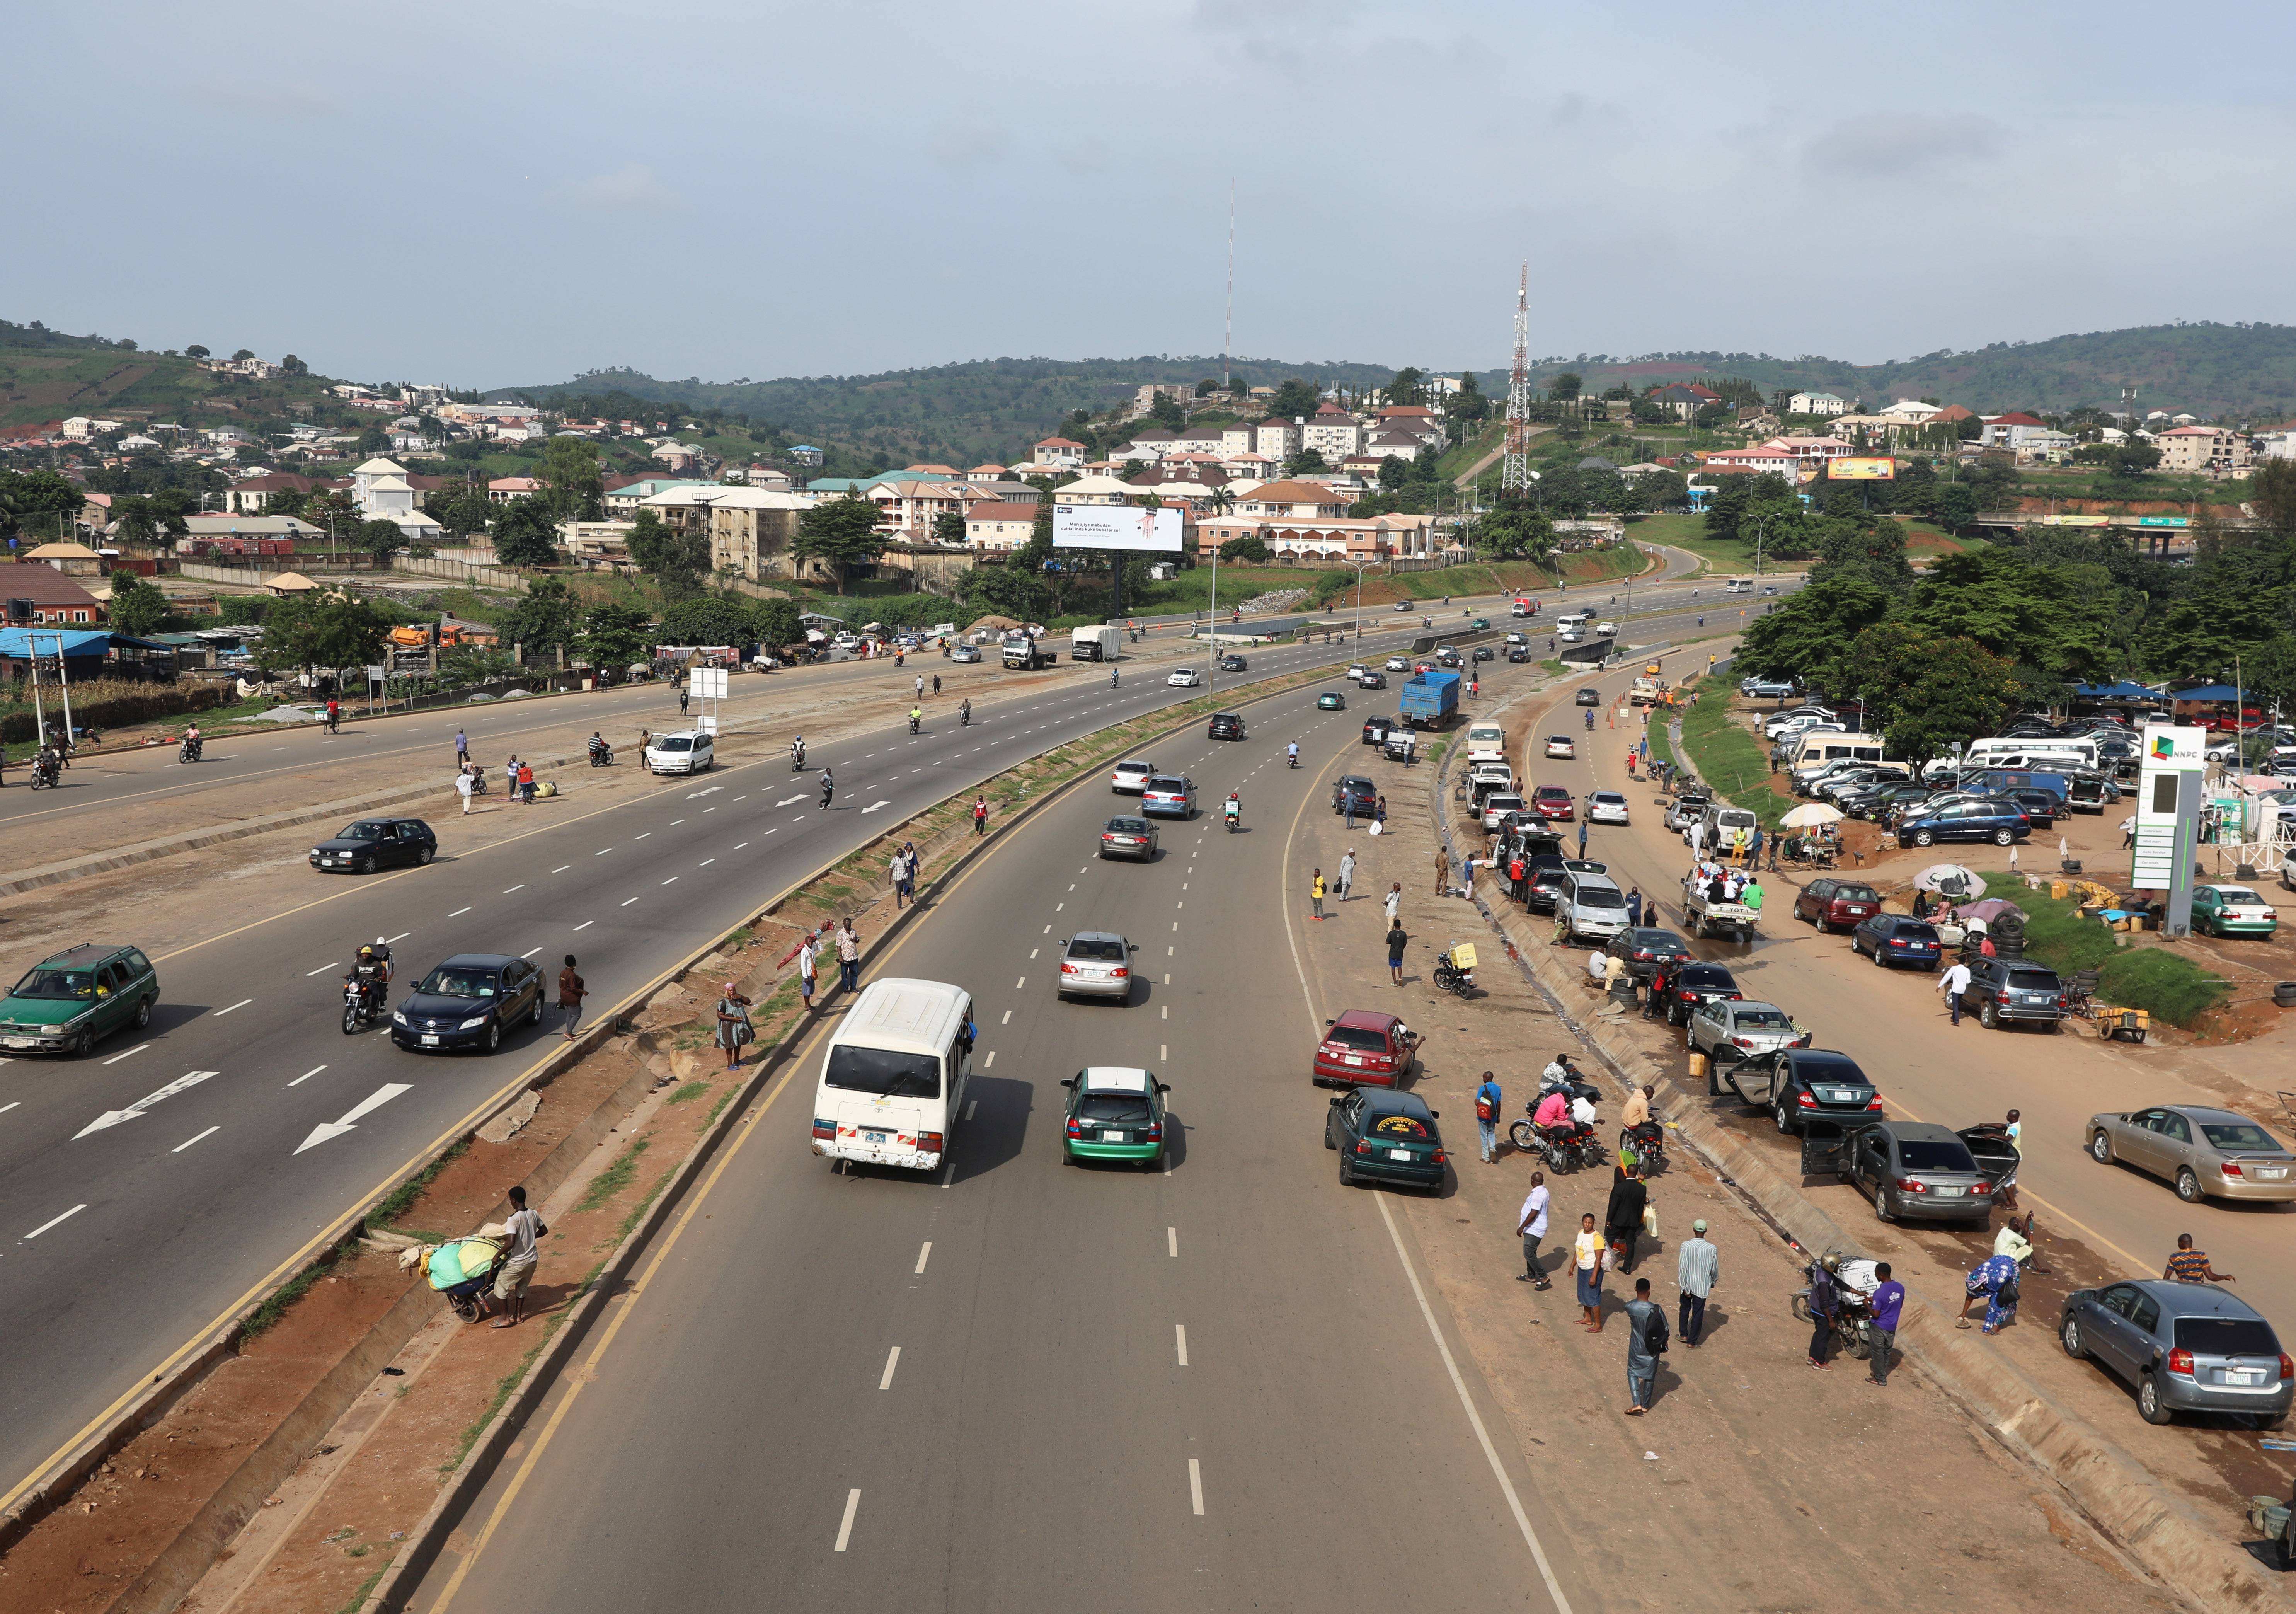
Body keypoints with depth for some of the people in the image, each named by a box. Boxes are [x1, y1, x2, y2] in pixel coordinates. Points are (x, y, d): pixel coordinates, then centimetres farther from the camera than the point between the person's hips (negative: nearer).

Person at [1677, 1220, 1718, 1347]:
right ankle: (1692, 1342, 17)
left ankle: (1684, 1335, 33)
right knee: (1698, 1314, 11)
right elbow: (1715, 1269, -3)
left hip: (1688, 1285, 1)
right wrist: (1713, 1282, 17)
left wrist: (1684, 1287, -8)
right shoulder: (1712, 1249, -15)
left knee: (1685, 1309, 23)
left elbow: (1682, 1267, -16)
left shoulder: (1686, 1246, -17)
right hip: (1702, 1287, -1)